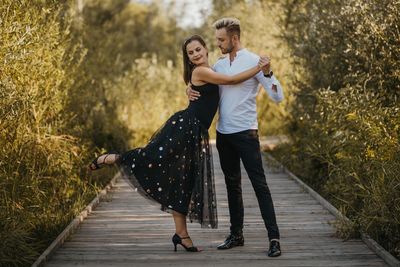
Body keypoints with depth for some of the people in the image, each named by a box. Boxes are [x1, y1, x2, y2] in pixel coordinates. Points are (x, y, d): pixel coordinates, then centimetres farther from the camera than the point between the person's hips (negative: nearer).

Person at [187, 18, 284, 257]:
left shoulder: (253, 61, -7)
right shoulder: (219, 65, 10)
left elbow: (278, 97, -11)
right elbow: (203, 86, 24)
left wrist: (268, 73, -27)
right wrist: (190, 89, 1)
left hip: (245, 132, -6)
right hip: (223, 133, 6)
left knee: (259, 184, -8)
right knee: (232, 184, 13)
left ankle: (274, 238, -8)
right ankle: (236, 234, 23)